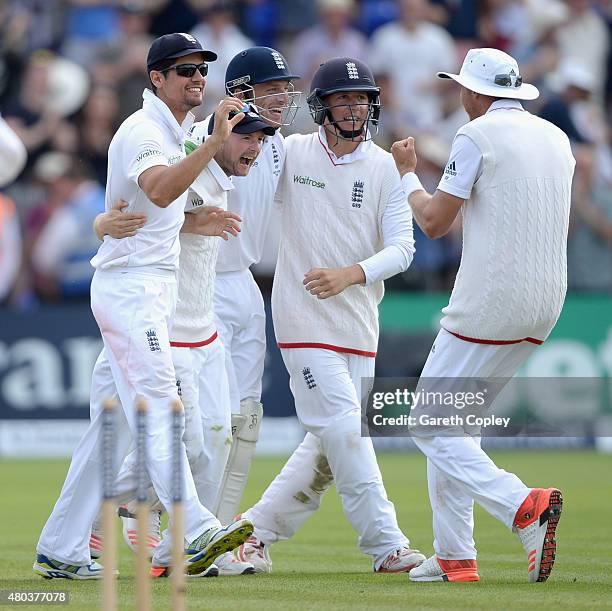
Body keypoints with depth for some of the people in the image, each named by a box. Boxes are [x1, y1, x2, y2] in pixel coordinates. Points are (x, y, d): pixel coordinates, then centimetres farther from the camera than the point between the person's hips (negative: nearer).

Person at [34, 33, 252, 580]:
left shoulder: (175, 131, 19)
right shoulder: (144, 130, -13)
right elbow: (158, 190, -34)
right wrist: (214, 143, -42)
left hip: (151, 288, 10)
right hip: (131, 285, -10)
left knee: (112, 425, 9)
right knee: (158, 410, -19)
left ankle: (61, 551, 11)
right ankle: (197, 534, -29)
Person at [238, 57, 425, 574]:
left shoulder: (385, 167, 1)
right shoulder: (290, 154, -1)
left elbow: (402, 248, -5)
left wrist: (349, 274, -22)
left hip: (359, 317, 4)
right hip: (304, 314, -4)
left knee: (330, 442, 7)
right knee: (344, 430, -13)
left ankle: (257, 529, 21)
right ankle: (387, 545, -11)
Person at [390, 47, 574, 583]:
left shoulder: (478, 136, -9)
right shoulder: (557, 138, 14)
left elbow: (434, 221, -9)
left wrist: (408, 174, 9)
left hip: (489, 307, -8)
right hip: (546, 305, 8)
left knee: (431, 427, -4)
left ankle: (524, 507, -24)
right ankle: (454, 558, 15)